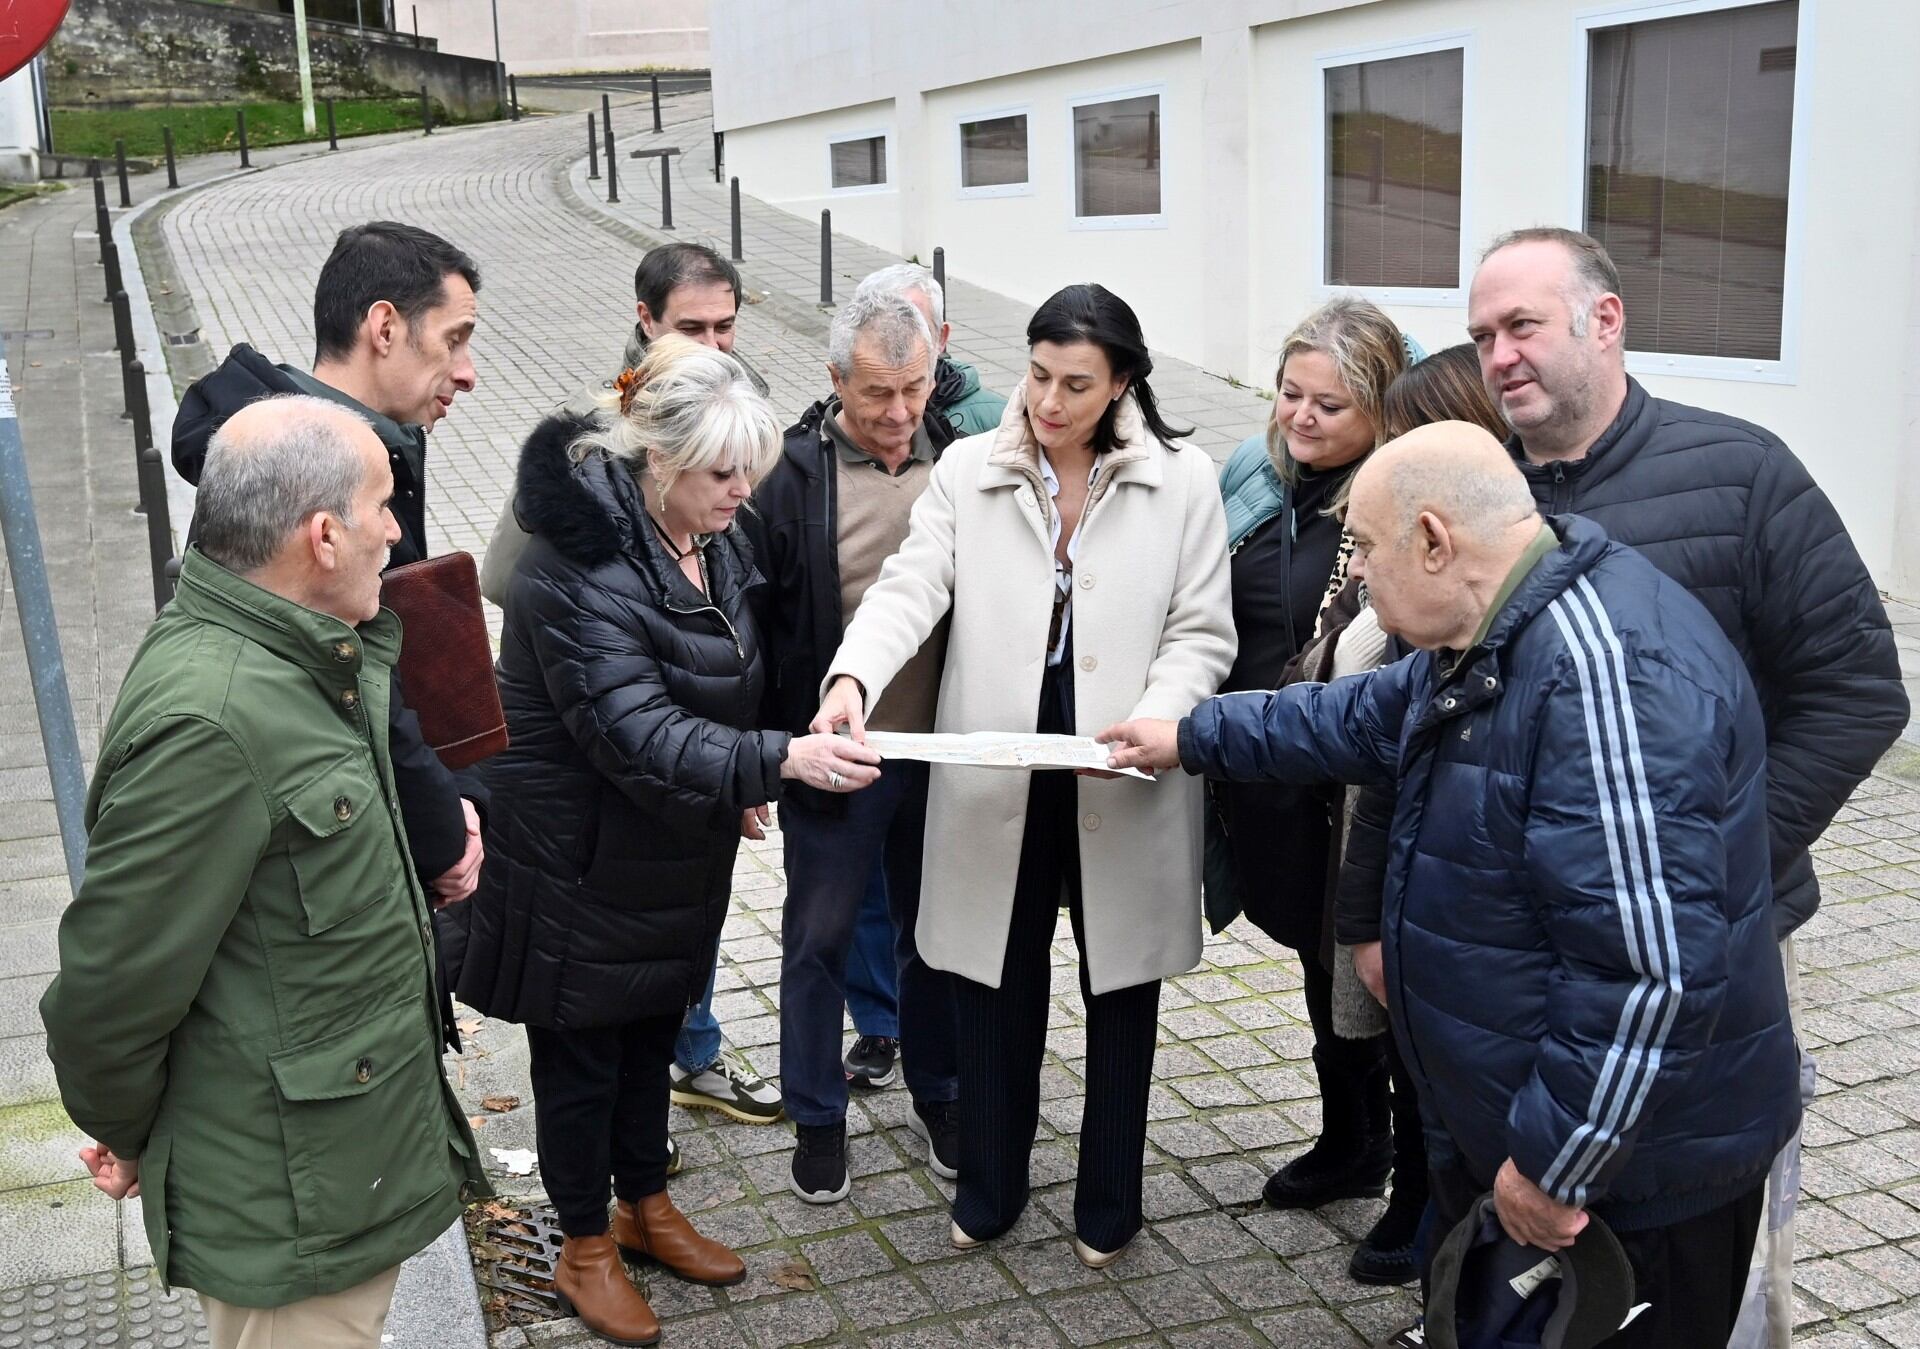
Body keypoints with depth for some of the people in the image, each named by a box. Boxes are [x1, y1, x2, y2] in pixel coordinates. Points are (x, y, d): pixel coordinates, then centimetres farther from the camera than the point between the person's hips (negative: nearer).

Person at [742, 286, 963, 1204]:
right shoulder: (793, 475, -10)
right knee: (819, 939, 11)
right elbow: (754, 622, -7)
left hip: (941, 751, 3)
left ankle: (936, 1097, 37)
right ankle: (816, 1120, 28)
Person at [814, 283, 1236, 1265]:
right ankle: (987, 1189, 34)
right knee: (996, 987, 13)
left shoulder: (1182, 482, -2)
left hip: (1123, 785, 0)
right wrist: (853, 677, -29)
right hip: (996, 783, 1)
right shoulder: (967, 471, 1)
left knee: (1119, 990, 14)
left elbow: (1202, 634, -3)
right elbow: (909, 589, -10)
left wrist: (1156, 718, -22)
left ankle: (1107, 1203, 34)